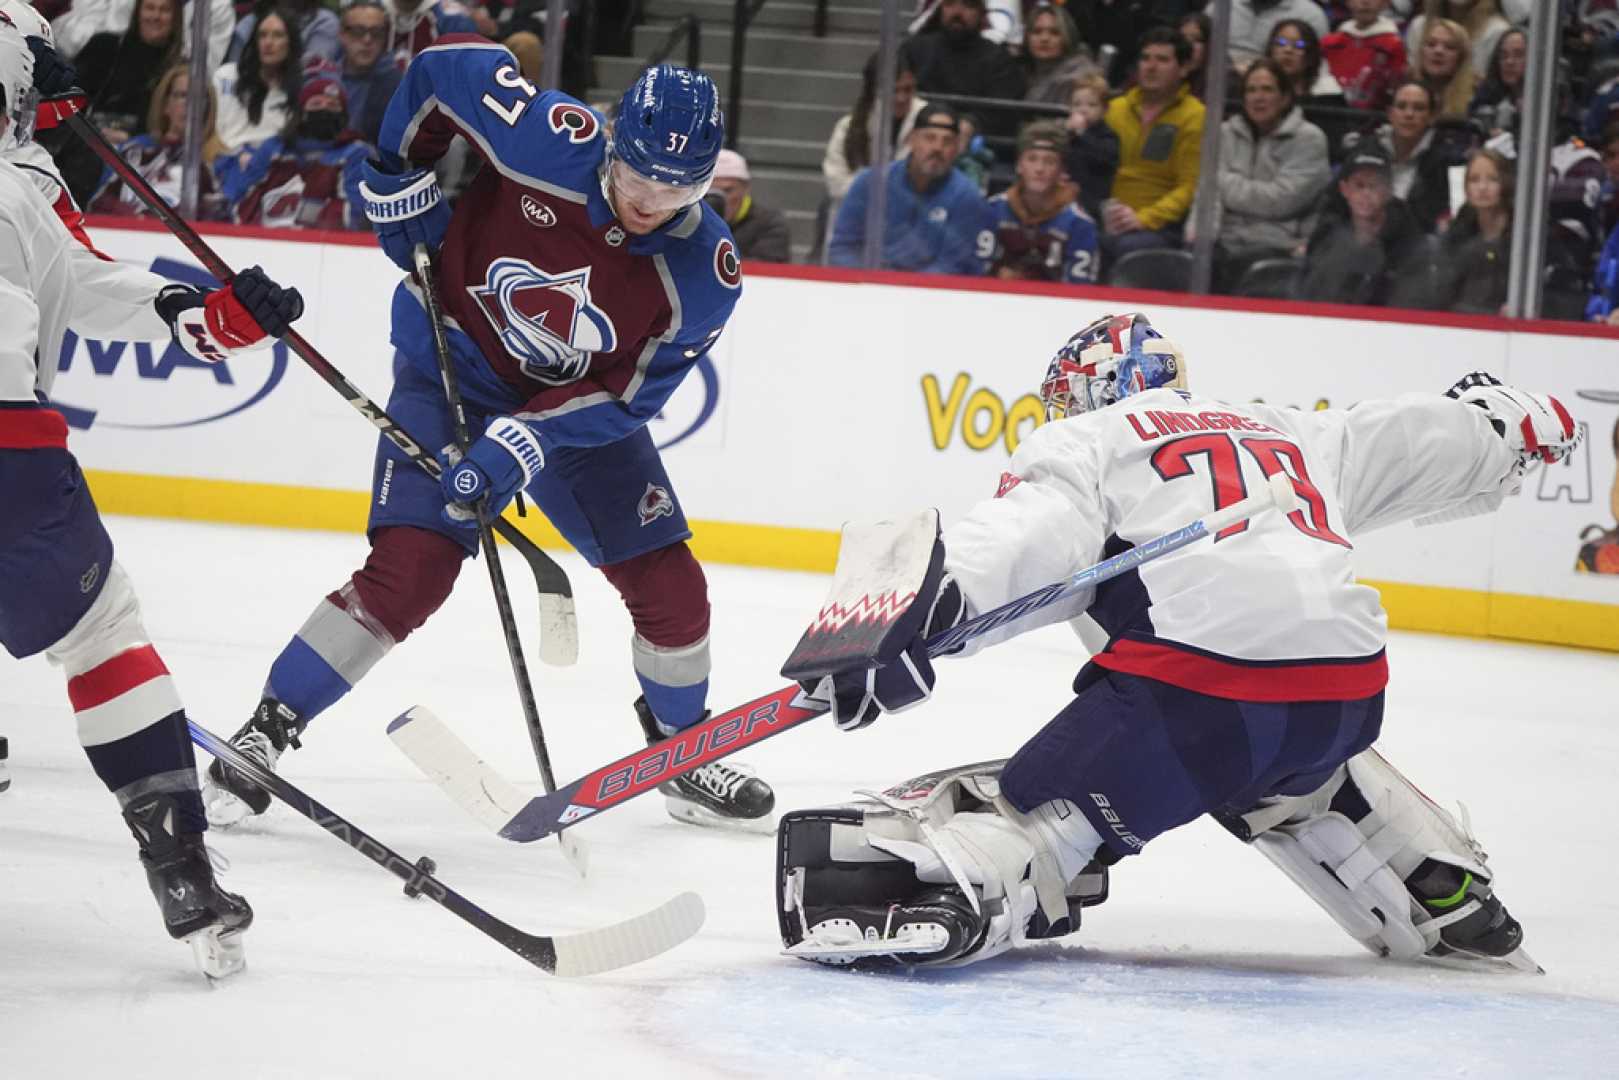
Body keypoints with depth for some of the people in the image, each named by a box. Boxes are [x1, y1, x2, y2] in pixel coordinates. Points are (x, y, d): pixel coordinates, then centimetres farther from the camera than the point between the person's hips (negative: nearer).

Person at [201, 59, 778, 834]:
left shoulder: (704, 274, -21)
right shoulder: (551, 140, -29)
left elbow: (624, 395, -17)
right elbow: (444, 64, -13)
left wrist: (526, 441, -30)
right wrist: (400, 177, -9)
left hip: (580, 403, 3)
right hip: (452, 368, -3)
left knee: (668, 586, 1)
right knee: (406, 571, -18)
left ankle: (686, 761, 26)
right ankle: (266, 732, -7)